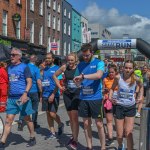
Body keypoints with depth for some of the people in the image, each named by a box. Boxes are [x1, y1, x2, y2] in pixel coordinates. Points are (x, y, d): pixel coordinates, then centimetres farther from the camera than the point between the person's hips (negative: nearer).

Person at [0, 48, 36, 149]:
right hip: (11, 98, 5)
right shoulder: (9, 68, 12)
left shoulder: (24, 67, -5)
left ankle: (33, 138, 23)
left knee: (27, 118, 7)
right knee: (8, 120, 2)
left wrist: (25, 93, -25)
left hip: (22, 97, -5)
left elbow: (29, 82, -11)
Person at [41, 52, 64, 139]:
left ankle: (60, 124, 20)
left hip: (53, 95, -6)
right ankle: (52, 133, 17)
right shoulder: (45, 69, 12)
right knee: (48, 114, 8)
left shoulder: (56, 69, -6)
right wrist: (41, 94, 12)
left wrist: (53, 94, -20)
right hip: (45, 95, 6)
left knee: (52, 114, -10)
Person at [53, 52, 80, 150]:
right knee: (71, 117, 12)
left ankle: (75, 140, -6)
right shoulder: (64, 67, -1)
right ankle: (74, 136, 27)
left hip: (77, 94, -4)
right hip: (67, 94, 4)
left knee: (74, 117, -11)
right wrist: (59, 86, 6)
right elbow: (55, 75, 12)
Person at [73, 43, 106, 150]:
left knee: (99, 124, 3)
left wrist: (83, 76, -26)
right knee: (86, 124, 11)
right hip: (83, 98, 5)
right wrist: (78, 81, -7)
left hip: (96, 98, -4)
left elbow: (99, 75, -24)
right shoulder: (80, 65, 11)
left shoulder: (99, 63, -4)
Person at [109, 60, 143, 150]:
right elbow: (112, 88, 5)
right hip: (119, 107, 0)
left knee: (128, 133, -12)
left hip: (131, 107, 0)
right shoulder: (118, 77, -11)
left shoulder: (136, 79, -8)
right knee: (119, 135, 8)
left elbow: (141, 87, 15)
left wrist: (140, 96, 3)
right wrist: (110, 97, -11)